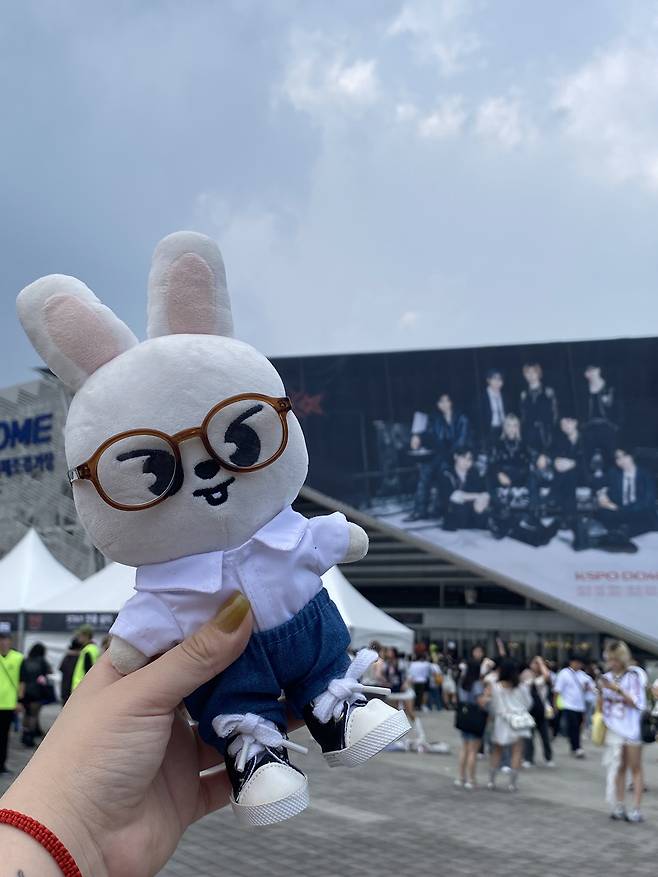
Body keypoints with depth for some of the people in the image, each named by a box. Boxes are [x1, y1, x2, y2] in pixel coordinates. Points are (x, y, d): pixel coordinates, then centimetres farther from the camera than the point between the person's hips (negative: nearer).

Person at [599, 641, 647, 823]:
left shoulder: (635, 675, -7)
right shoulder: (608, 677, 6)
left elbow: (638, 703, -12)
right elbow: (602, 707, 11)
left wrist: (617, 690, -19)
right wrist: (602, 692, -9)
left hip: (632, 727, -4)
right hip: (614, 728, 4)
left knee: (635, 768, 2)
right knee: (618, 768, 6)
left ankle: (636, 809, 3)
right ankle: (619, 808, 11)